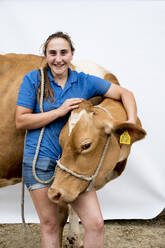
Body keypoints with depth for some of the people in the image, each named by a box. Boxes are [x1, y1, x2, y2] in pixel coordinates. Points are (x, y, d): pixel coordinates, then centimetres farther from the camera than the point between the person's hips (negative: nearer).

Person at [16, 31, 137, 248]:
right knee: (49, 224, 8)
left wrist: (132, 122, -10)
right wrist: (60, 111, -13)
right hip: (40, 162, -2)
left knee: (96, 223, -3)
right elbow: (20, 122, -6)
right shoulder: (33, 79, 0)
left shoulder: (84, 81, 5)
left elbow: (125, 93, 8)